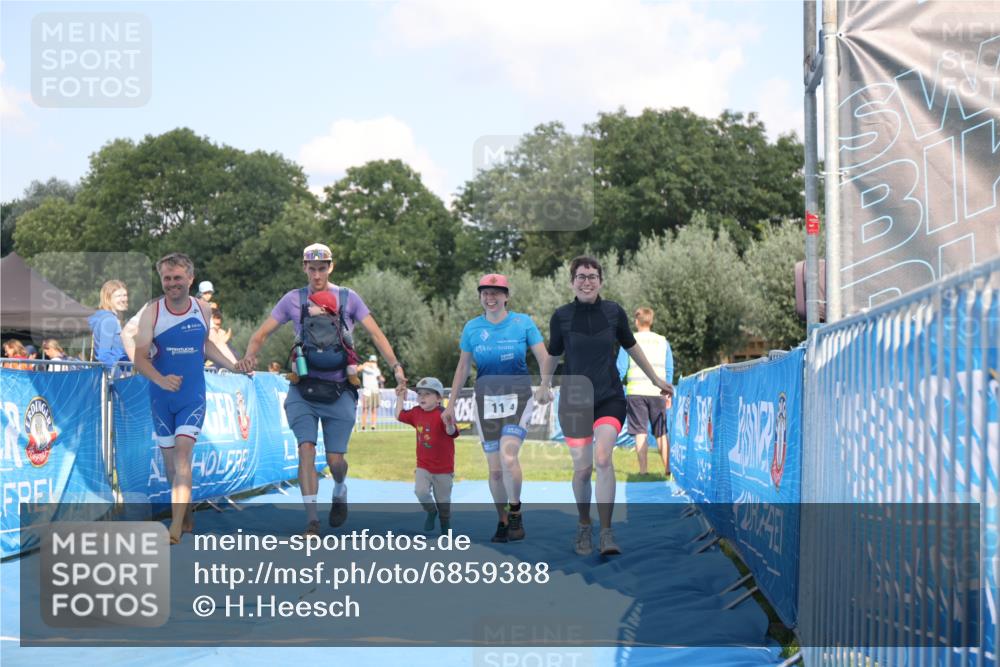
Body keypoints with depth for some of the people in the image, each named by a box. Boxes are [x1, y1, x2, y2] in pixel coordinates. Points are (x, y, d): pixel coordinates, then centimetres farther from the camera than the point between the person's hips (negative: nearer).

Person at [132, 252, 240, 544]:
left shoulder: (203, 310, 0)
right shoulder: (152, 312, -9)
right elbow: (140, 358, -14)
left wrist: (233, 366, 14)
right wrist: (160, 380, -32)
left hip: (193, 396, -1)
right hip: (161, 397, 1)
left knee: (182, 452, -16)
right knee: (169, 458, 10)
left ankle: (176, 527, -22)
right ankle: (187, 515, 32)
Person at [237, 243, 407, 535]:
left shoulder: (348, 298, 3)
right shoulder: (293, 299, 5)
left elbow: (375, 334, -1)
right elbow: (262, 333, 4)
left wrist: (395, 366, -15)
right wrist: (250, 356, -18)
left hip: (339, 392, 0)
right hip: (303, 390, 0)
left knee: (335, 459, 0)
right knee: (306, 449, -15)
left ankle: (340, 490, 35)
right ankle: (311, 520, -12)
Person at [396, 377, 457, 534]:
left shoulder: (442, 414, -19)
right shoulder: (416, 412, 1)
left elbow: (452, 433, -32)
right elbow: (400, 415, 18)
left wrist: (448, 424, -53)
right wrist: (400, 397, 12)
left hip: (443, 467, -4)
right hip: (423, 465, 4)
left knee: (443, 499, 9)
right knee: (420, 491, -16)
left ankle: (445, 524, 31)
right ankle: (431, 511, 14)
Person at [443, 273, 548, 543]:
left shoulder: (522, 322, 0)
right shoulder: (472, 327, 6)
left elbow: (544, 359, -2)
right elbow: (463, 367, 14)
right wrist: (451, 403, 14)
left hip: (518, 395, -2)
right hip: (486, 397, 2)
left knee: (508, 456, -21)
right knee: (494, 468, 1)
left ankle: (516, 512, -3)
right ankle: (502, 521, 14)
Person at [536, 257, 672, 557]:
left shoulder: (614, 312, -1)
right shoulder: (561, 316, -3)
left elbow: (631, 347, 15)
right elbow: (553, 354, 12)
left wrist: (656, 379, 23)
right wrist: (545, 384, 2)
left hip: (610, 398, 0)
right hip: (574, 400, 0)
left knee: (603, 458, -20)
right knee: (582, 469, 2)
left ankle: (606, 533, -14)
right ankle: (584, 527, 26)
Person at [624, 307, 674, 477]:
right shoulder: (662, 341, 10)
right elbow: (669, 369, 12)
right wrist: (668, 393, 20)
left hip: (636, 391, -2)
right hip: (657, 392, 2)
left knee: (640, 432, -1)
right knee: (661, 433, 9)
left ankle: (643, 469, -4)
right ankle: (668, 469, 5)